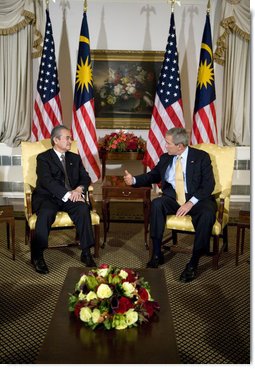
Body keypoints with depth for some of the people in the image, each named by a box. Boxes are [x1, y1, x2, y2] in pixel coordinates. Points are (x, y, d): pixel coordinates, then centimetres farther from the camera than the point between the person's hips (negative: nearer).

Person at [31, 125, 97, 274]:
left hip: (71, 197, 4)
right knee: (46, 213, -35)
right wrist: (67, 194, -25)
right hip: (47, 197, -3)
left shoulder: (75, 158, 19)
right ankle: (37, 256, -22)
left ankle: (86, 253, -19)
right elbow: (47, 181, -13)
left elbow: (85, 178, 11)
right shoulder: (43, 158, 2)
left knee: (84, 209, -27)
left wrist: (79, 189, -13)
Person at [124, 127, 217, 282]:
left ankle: (194, 263, -25)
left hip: (197, 198, -3)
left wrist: (191, 202, -22)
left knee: (207, 213, -35)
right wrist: (134, 180, 4)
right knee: (156, 203, -27)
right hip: (173, 197, 4)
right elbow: (153, 176, 21)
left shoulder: (201, 157, -4)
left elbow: (208, 184, -11)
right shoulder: (166, 158, 9)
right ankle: (157, 255, -18)